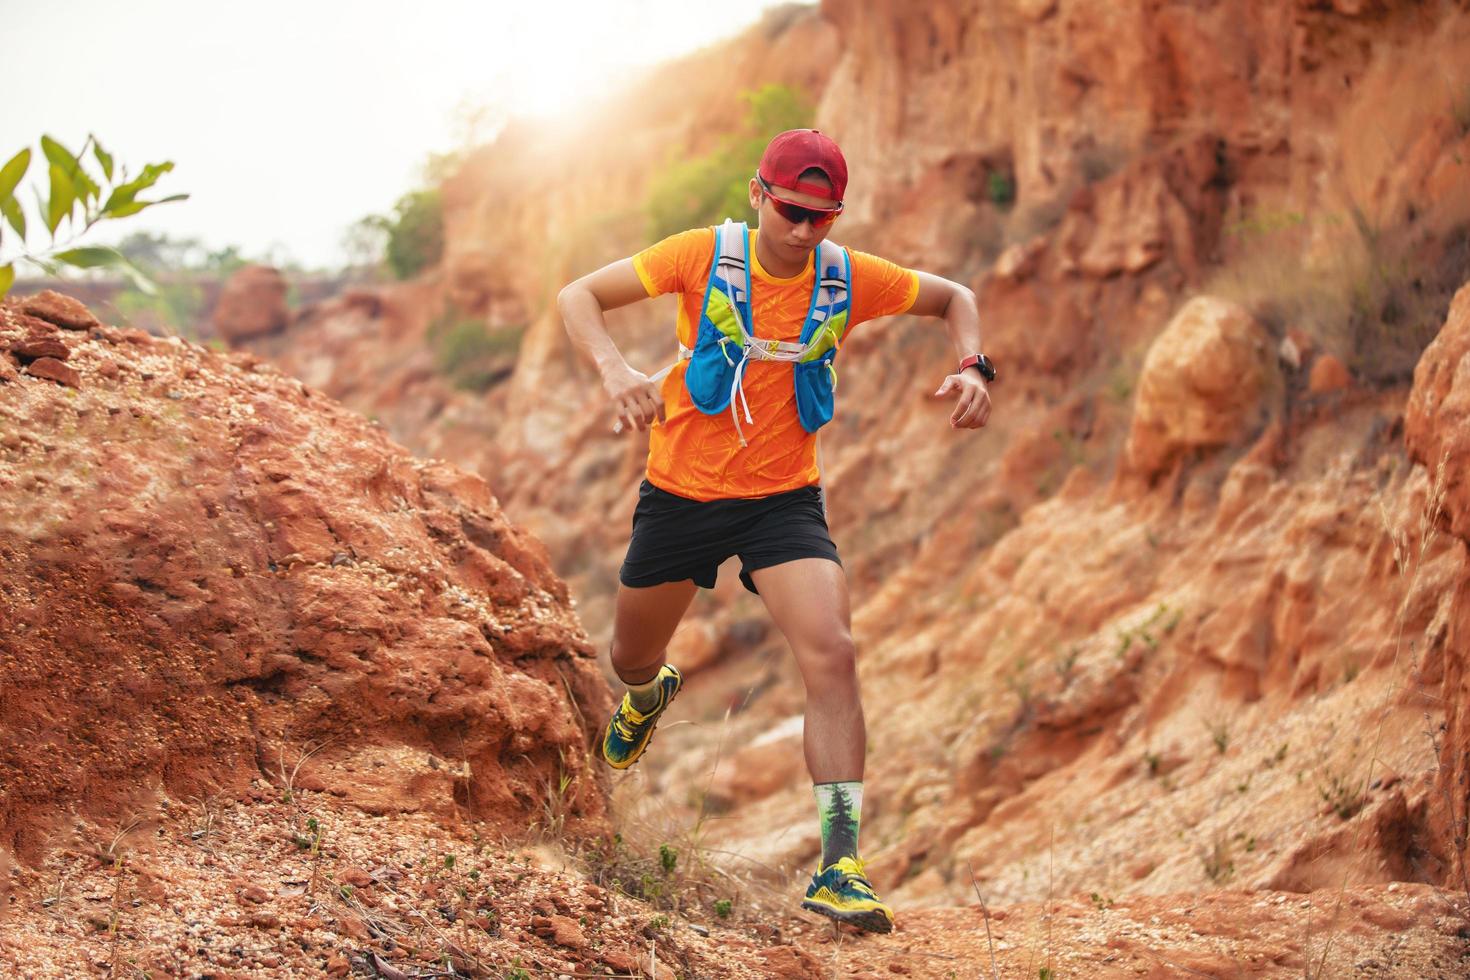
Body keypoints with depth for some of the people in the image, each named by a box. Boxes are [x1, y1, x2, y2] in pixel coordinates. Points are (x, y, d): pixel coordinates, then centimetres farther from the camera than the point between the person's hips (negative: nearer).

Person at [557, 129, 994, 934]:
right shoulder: (704, 256, -14)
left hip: (783, 499, 0)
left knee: (832, 656, -22)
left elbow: (954, 298, 9)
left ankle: (839, 867, -19)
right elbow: (578, 296, -11)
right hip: (681, 494, 0)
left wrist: (972, 367, -12)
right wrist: (614, 369, -31)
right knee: (630, 660, 18)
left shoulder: (850, 278, -9)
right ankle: (650, 694, 60)